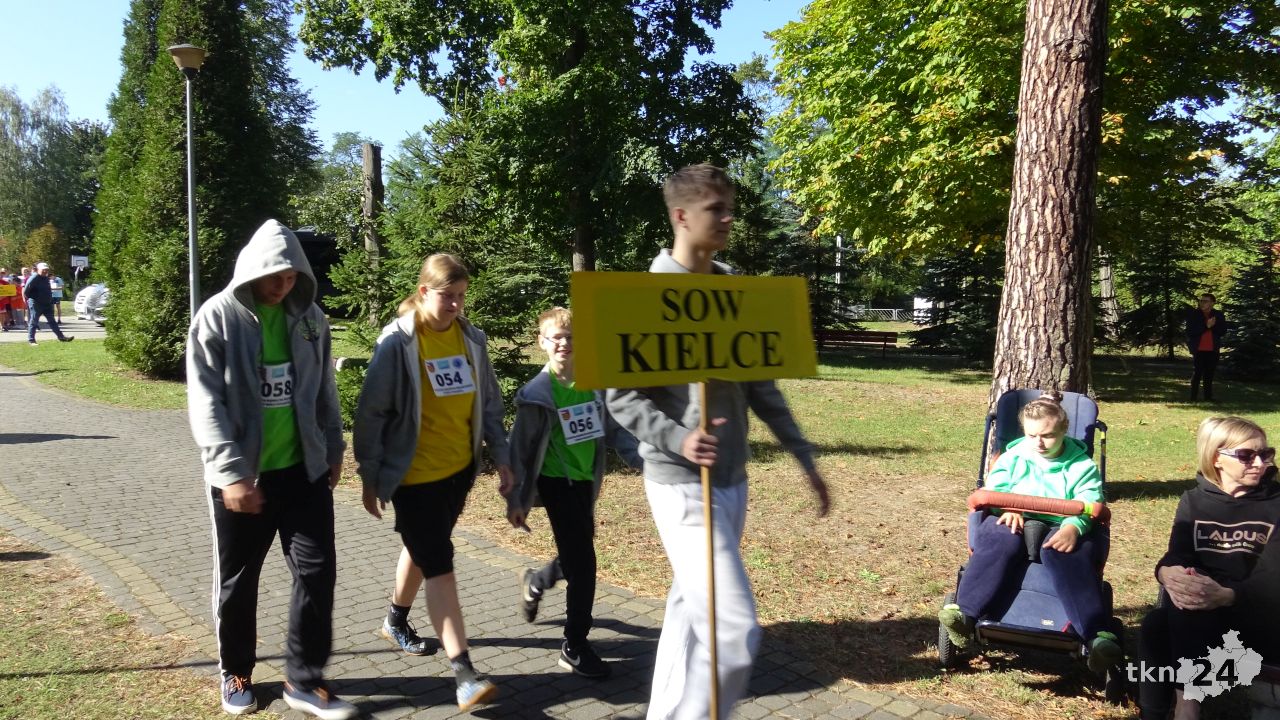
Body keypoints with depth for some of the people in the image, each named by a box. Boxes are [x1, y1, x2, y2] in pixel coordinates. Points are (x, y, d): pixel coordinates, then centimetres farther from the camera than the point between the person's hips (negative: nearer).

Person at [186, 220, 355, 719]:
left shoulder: (309, 317, 3)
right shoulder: (218, 317, -9)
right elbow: (205, 403, -14)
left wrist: (334, 448, 12)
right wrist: (231, 473, -20)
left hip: (304, 470, 3)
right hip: (241, 476, -3)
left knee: (317, 571, 1)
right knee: (237, 580, 12)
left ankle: (304, 679, 15)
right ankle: (236, 673, 33)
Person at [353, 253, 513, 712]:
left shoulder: (471, 338, 1)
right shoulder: (398, 342, -14)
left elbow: (489, 402, 9)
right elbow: (372, 412, -10)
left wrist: (501, 458, 7)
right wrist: (370, 476, -8)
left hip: (459, 468, 6)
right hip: (414, 474, -6)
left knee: (424, 550, 22)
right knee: (439, 564, -8)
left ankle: (396, 621, 46)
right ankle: (464, 671, -7)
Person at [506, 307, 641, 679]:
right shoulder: (537, 393, -13)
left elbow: (613, 428, 6)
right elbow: (520, 449, -9)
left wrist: (643, 460, -4)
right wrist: (515, 500, -9)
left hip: (585, 481, 6)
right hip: (557, 482, -6)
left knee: (577, 557, 17)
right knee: (583, 563, -7)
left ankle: (534, 583, 49)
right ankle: (575, 648, 7)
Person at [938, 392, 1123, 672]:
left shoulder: (1081, 465, 12)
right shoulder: (1013, 457, 18)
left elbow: (1089, 502, -4)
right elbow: (994, 489, 5)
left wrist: (1073, 527, -28)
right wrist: (1007, 509, -21)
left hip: (1062, 528, -1)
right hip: (1015, 523, 1)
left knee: (1067, 554, -39)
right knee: (1000, 540, -37)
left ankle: (1099, 636, -49)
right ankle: (964, 613, -47)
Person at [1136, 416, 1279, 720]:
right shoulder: (1194, 500, 11)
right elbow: (1177, 555, -3)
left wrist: (1225, 595, -36)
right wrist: (1166, 572, -31)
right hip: (1193, 618, 2)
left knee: (1191, 607, -35)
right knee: (1155, 625, -32)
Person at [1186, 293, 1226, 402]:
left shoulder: (1219, 315, 6)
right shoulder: (1193, 314, -2)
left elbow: (1223, 331, 1)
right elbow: (1190, 332, -11)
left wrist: (1213, 326, -17)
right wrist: (1206, 326, -20)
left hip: (1213, 350, 3)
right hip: (1198, 349, -3)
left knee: (1209, 375, 8)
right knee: (1197, 374, -2)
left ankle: (1208, 397, 13)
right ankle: (1193, 398, 2)